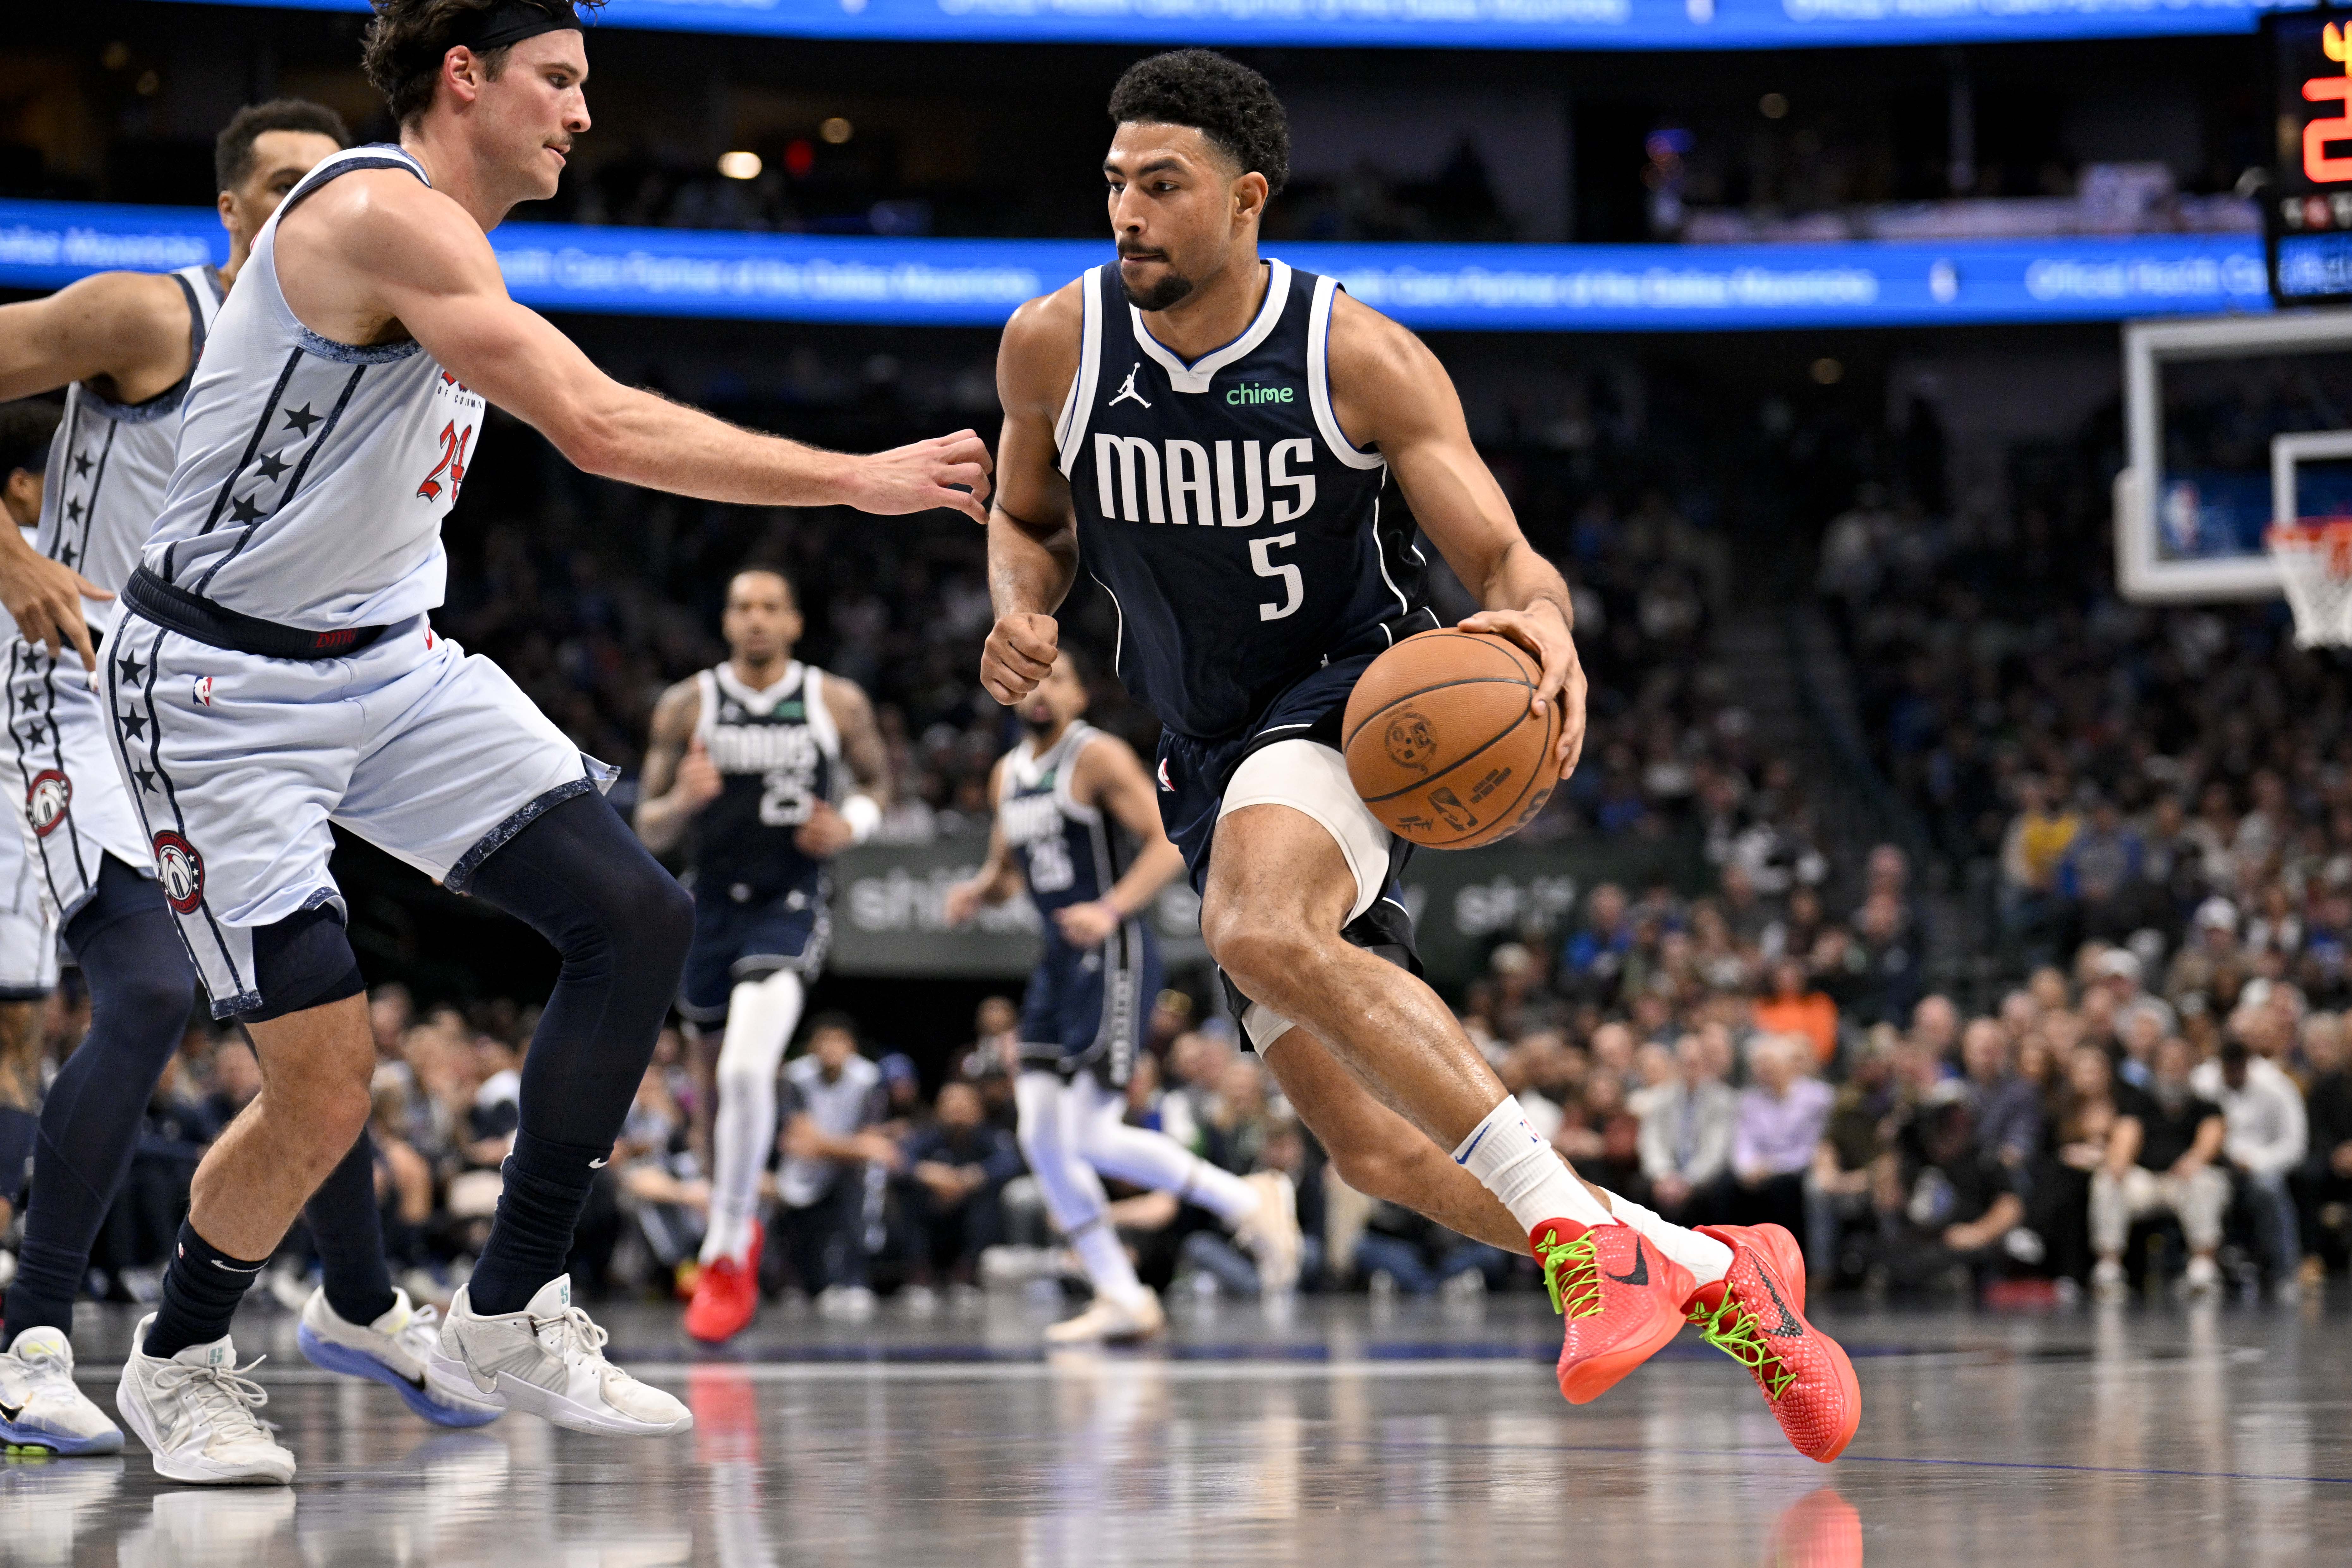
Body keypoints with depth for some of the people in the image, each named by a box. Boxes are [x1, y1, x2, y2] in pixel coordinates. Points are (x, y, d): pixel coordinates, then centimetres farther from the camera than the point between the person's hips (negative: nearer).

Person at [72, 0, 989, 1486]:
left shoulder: (441, 238, 10)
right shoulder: (383, 214, -22)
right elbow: (602, 428, -29)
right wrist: (858, 480, -26)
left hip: (391, 661, 9)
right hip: (222, 688, -9)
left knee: (639, 919, -5)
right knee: (325, 1095, -11)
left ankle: (509, 1318, 4)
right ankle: (177, 1362, 17)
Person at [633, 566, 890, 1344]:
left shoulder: (838, 703, -1)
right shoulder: (687, 705, 0)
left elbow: (877, 780, 15)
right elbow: (649, 831, 3)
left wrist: (853, 823, -7)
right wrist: (681, 802, -20)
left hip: (790, 907, -3)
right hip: (711, 905, 3)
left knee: (746, 1070, -24)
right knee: (724, 1081, 16)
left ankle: (726, 1253, -14)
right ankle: (741, 1225, 42)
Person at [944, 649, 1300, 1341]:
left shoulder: (1098, 758, -9)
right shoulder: (1008, 774, 16)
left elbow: (1170, 841, -16)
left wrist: (1111, 909, -28)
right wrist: (976, 892, 5)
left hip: (1112, 955, -8)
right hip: (1059, 962, 8)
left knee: (1091, 1135, -15)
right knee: (1041, 1138, 1)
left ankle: (1249, 1201, -1)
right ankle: (1122, 1298, 7)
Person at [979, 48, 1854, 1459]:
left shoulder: (1362, 361, -15)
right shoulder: (1055, 349, -5)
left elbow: (1506, 561, -14)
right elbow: (1031, 520, 14)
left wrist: (1542, 620, -38)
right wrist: (1023, 611, -10)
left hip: (1360, 705, -5)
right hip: (1218, 761, 5)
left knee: (1261, 932, -38)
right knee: (1380, 1153, 1)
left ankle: (1579, 1227, -34)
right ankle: (1706, 1272, 19)